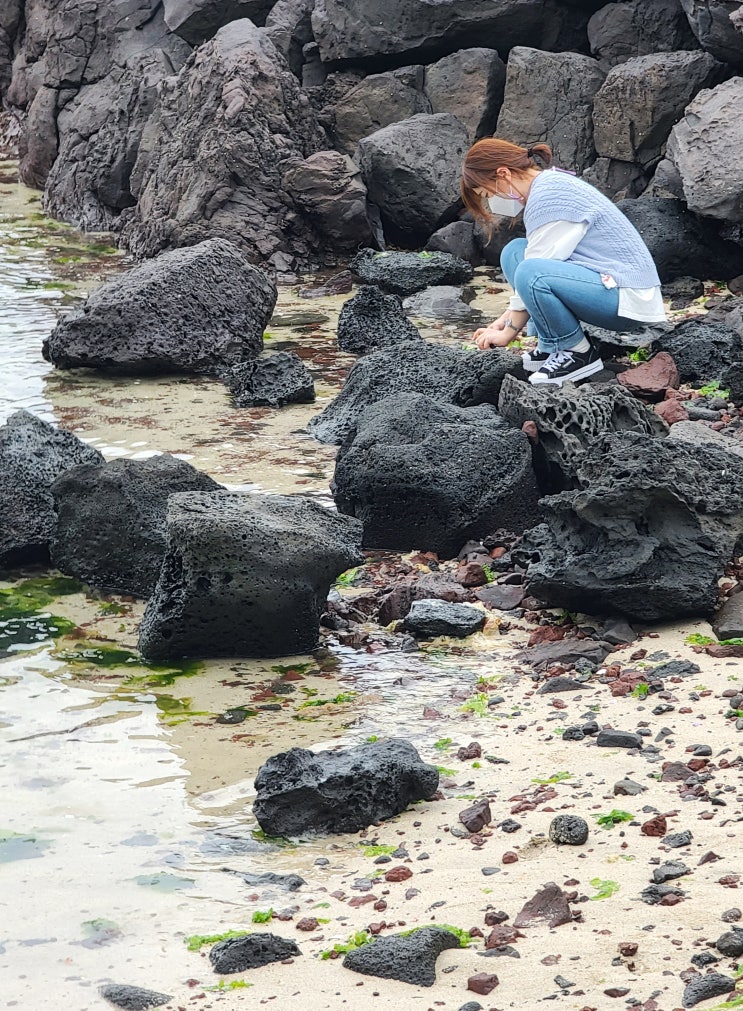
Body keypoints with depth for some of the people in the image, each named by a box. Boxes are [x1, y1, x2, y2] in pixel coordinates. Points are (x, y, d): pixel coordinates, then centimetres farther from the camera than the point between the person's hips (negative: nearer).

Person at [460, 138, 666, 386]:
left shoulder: (549, 197, -17)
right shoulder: (552, 184, 13)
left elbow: (532, 275, -16)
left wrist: (508, 333, -7)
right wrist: (508, 317, 12)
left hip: (629, 298, -10)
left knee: (531, 273, -31)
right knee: (514, 252, 9)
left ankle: (580, 354, -10)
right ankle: (552, 347, 5)